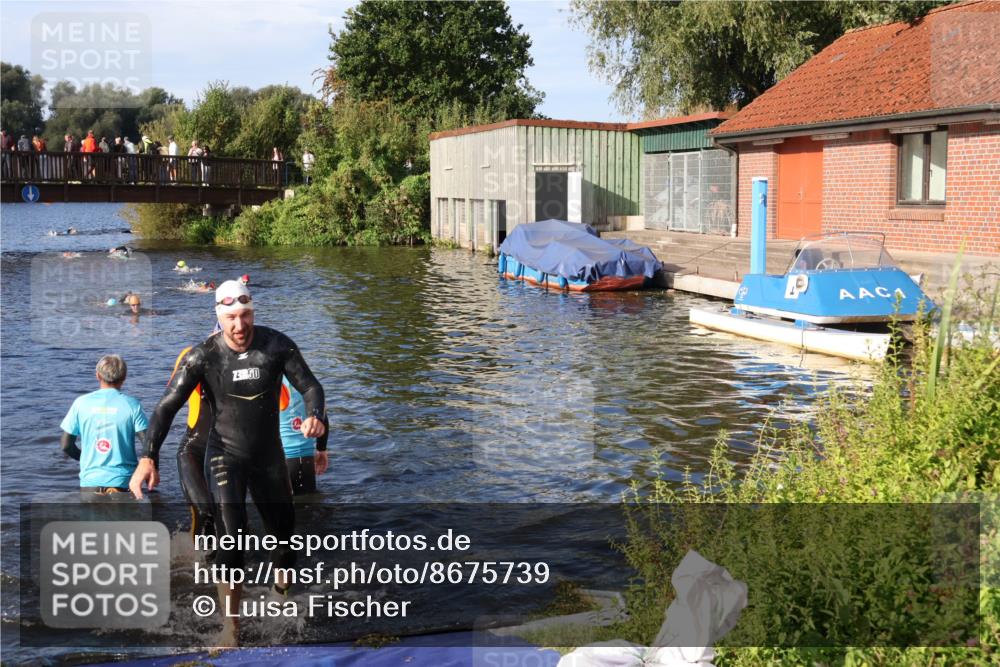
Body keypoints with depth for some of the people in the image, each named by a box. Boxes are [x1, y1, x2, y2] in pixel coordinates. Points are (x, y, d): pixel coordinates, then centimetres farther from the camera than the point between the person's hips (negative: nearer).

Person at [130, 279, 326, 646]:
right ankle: (230, 627, -13)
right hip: (225, 455, -3)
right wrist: (149, 457, -32)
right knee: (230, 534, -20)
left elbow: (310, 386, -12)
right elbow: (167, 406, -19)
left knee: (283, 532, 15)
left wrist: (314, 417, -35)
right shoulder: (203, 355, -17)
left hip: (269, 455, 3)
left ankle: (283, 596, 44)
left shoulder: (276, 345, -13)